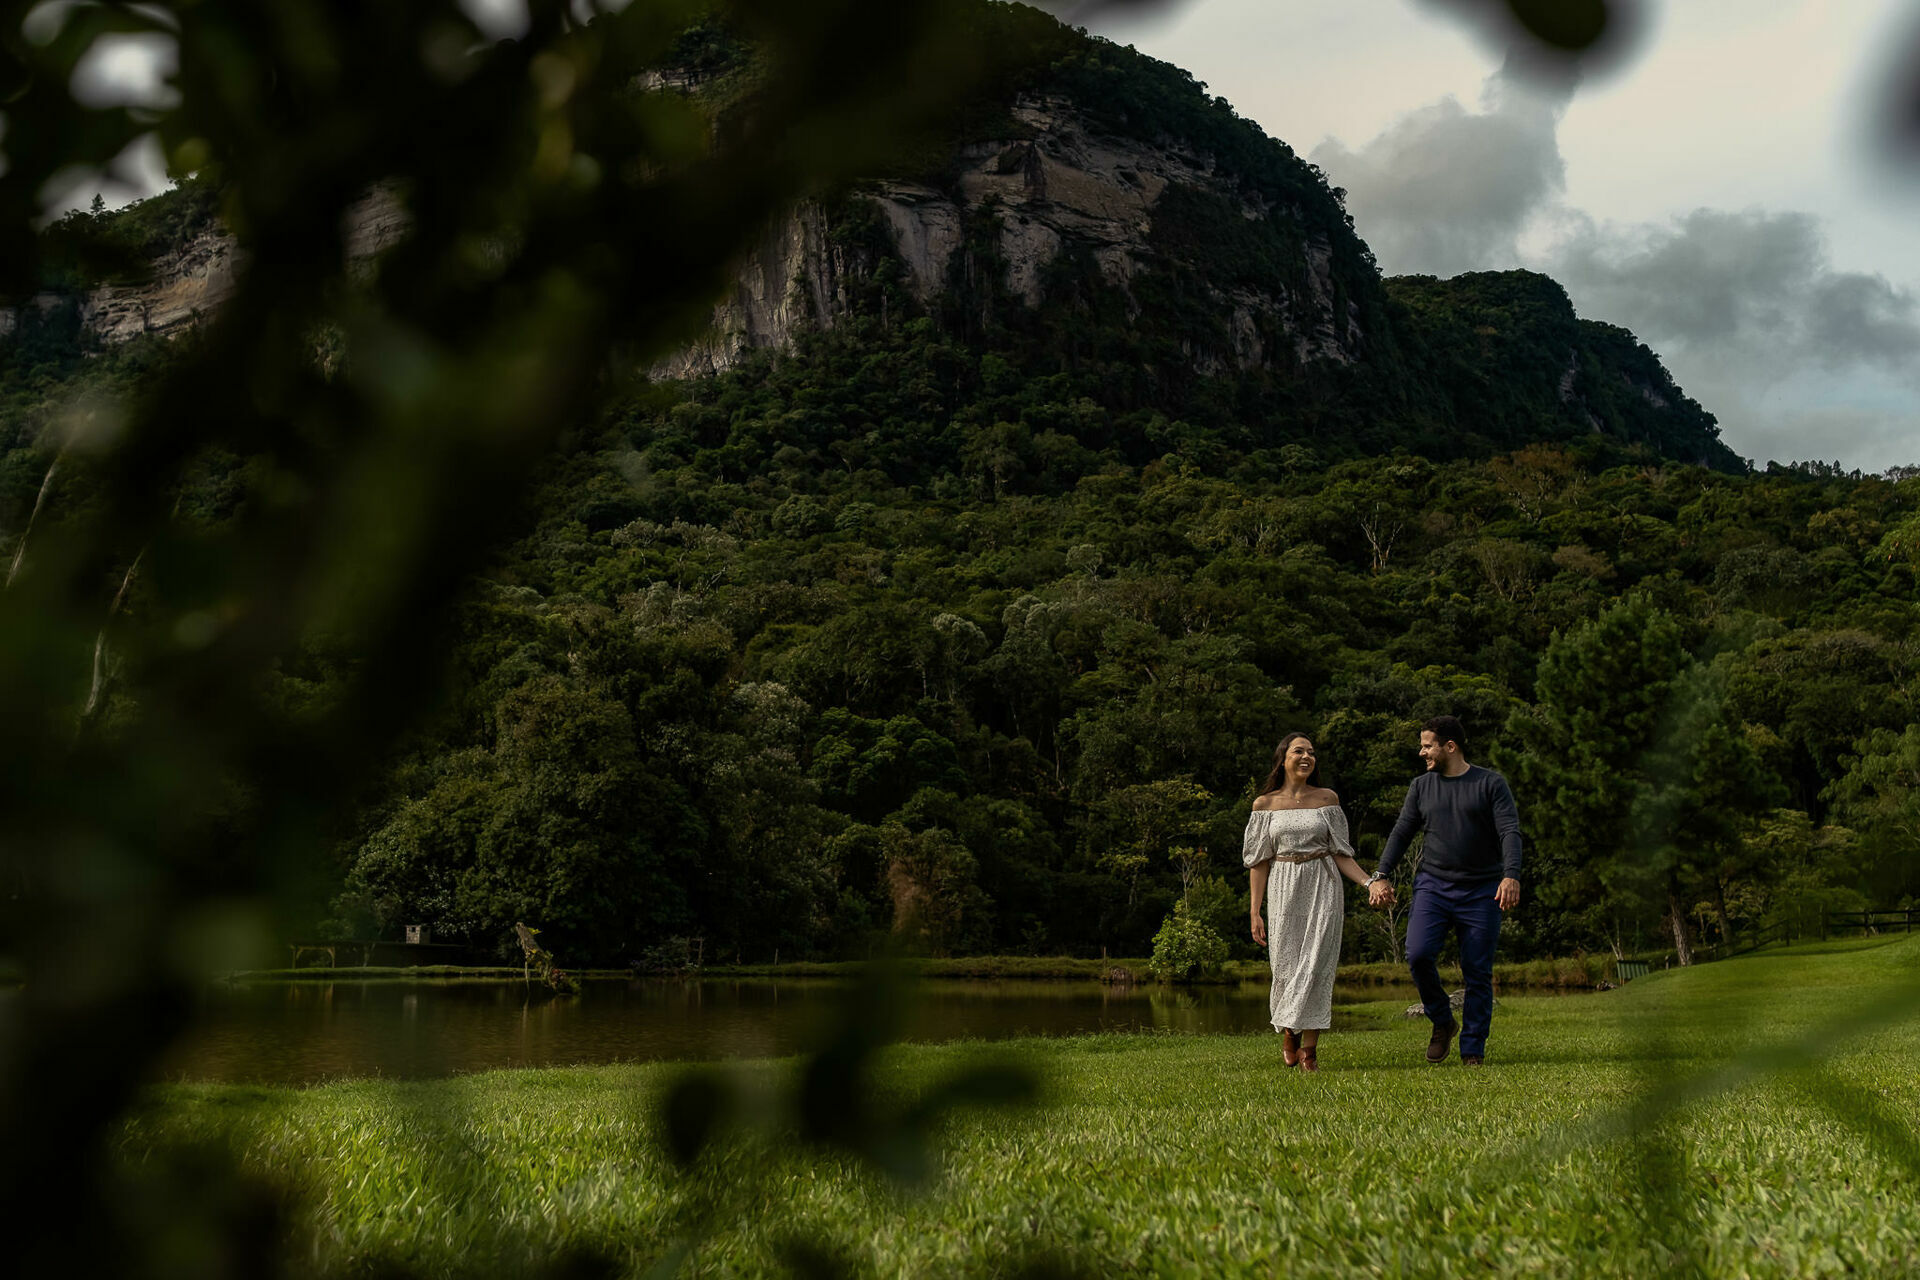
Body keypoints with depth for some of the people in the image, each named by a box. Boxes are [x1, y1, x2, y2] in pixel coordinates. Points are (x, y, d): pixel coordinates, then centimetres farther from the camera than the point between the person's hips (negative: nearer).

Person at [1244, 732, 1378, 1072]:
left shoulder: (1327, 799, 6)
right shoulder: (1265, 804, 4)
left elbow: (1340, 854, 7)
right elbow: (1259, 861, 4)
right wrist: (1256, 913, 0)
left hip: (1323, 889, 0)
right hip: (1284, 890, 0)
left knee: (1316, 964, -7)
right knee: (1286, 965, 1)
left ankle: (1309, 1047, -1)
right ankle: (1288, 1032, 26)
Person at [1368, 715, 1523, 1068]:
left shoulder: (1491, 784, 2)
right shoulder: (1422, 786, 12)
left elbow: (1510, 832, -7)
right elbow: (1401, 833, 13)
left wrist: (1511, 876, -22)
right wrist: (1380, 876, 0)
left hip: (1481, 892, -2)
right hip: (1433, 885, 2)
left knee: (1478, 973, -2)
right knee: (1418, 953, -18)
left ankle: (1472, 1051, 10)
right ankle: (1442, 1022, 4)